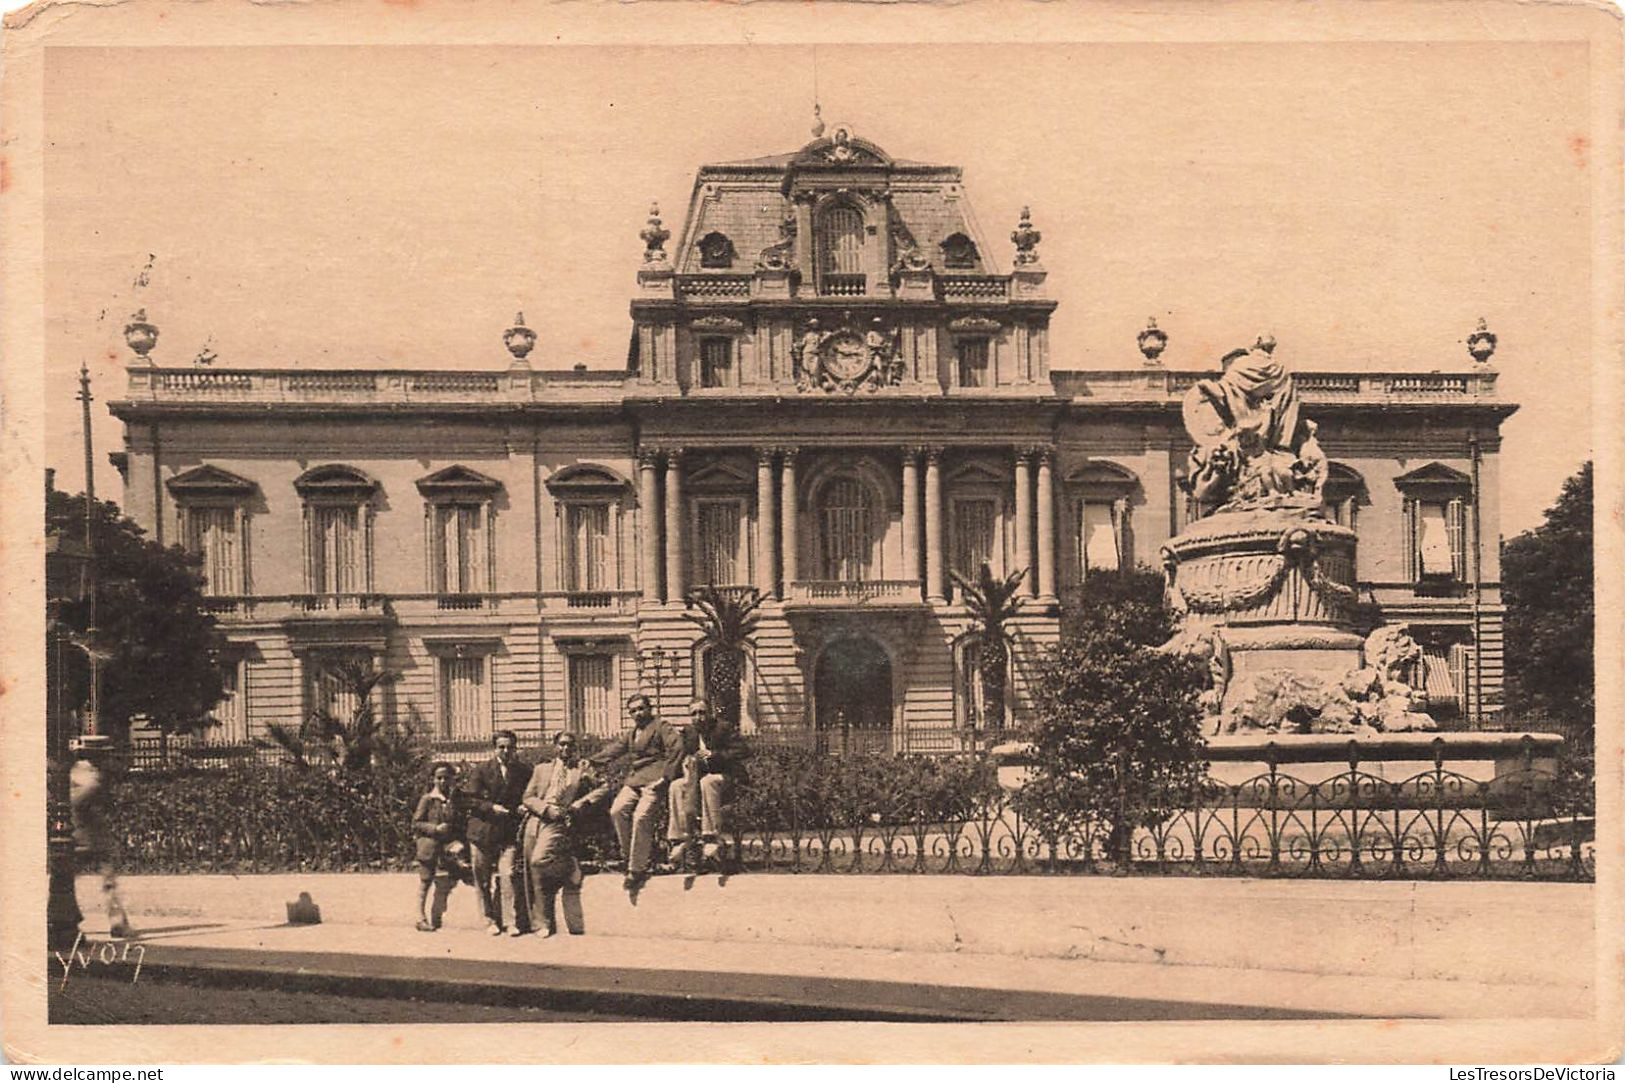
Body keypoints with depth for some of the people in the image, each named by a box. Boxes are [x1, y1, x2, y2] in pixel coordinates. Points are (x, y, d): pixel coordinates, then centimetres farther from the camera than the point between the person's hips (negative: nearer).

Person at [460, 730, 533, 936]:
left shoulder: (524, 771, 4)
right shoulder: (482, 770, 0)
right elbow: (468, 799, -3)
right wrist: (491, 808, -13)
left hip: (509, 833, 0)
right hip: (483, 832, 1)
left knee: (508, 875, -13)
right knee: (483, 879, 6)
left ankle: (512, 922, -7)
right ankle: (490, 920, 18)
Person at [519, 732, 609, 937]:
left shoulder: (582, 768, 13)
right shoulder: (541, 770, 20)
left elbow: (604, 787, 6)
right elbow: (528, 797, 11)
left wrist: (583, 802, -7)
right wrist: (546, 809, -7)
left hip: (558, 824, -4)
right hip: (535, 822, 4)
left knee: (539, 860, -28)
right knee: (533, 878, 1)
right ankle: (542, 924, 10)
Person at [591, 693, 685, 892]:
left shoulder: (660, 727, 4)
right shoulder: (630, 735, 27)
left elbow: (677, 747, -8)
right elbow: (613, 751, 20)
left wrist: (665, 776, -14)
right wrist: (592, 762, 5)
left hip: (654, 780, -7)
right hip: (633, 780, 7)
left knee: (641, 817, -22)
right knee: (617, 810, -15)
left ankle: (637, 869, -18)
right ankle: (628, 856, -4)